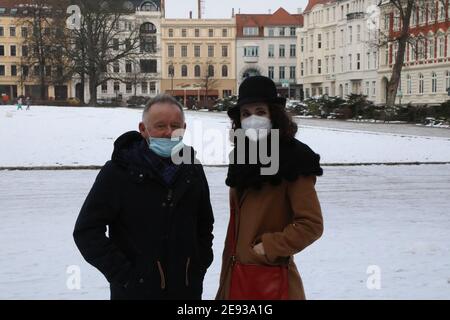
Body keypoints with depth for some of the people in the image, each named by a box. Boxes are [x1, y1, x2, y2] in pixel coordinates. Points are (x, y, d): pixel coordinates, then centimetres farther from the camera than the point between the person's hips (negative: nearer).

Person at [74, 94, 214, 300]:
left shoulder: (192, 170, 5)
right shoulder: (118, 171, -9)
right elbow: (87, 230, -10)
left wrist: (200, 266, 7)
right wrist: (124, 275, -13)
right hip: (135, 291, -4)